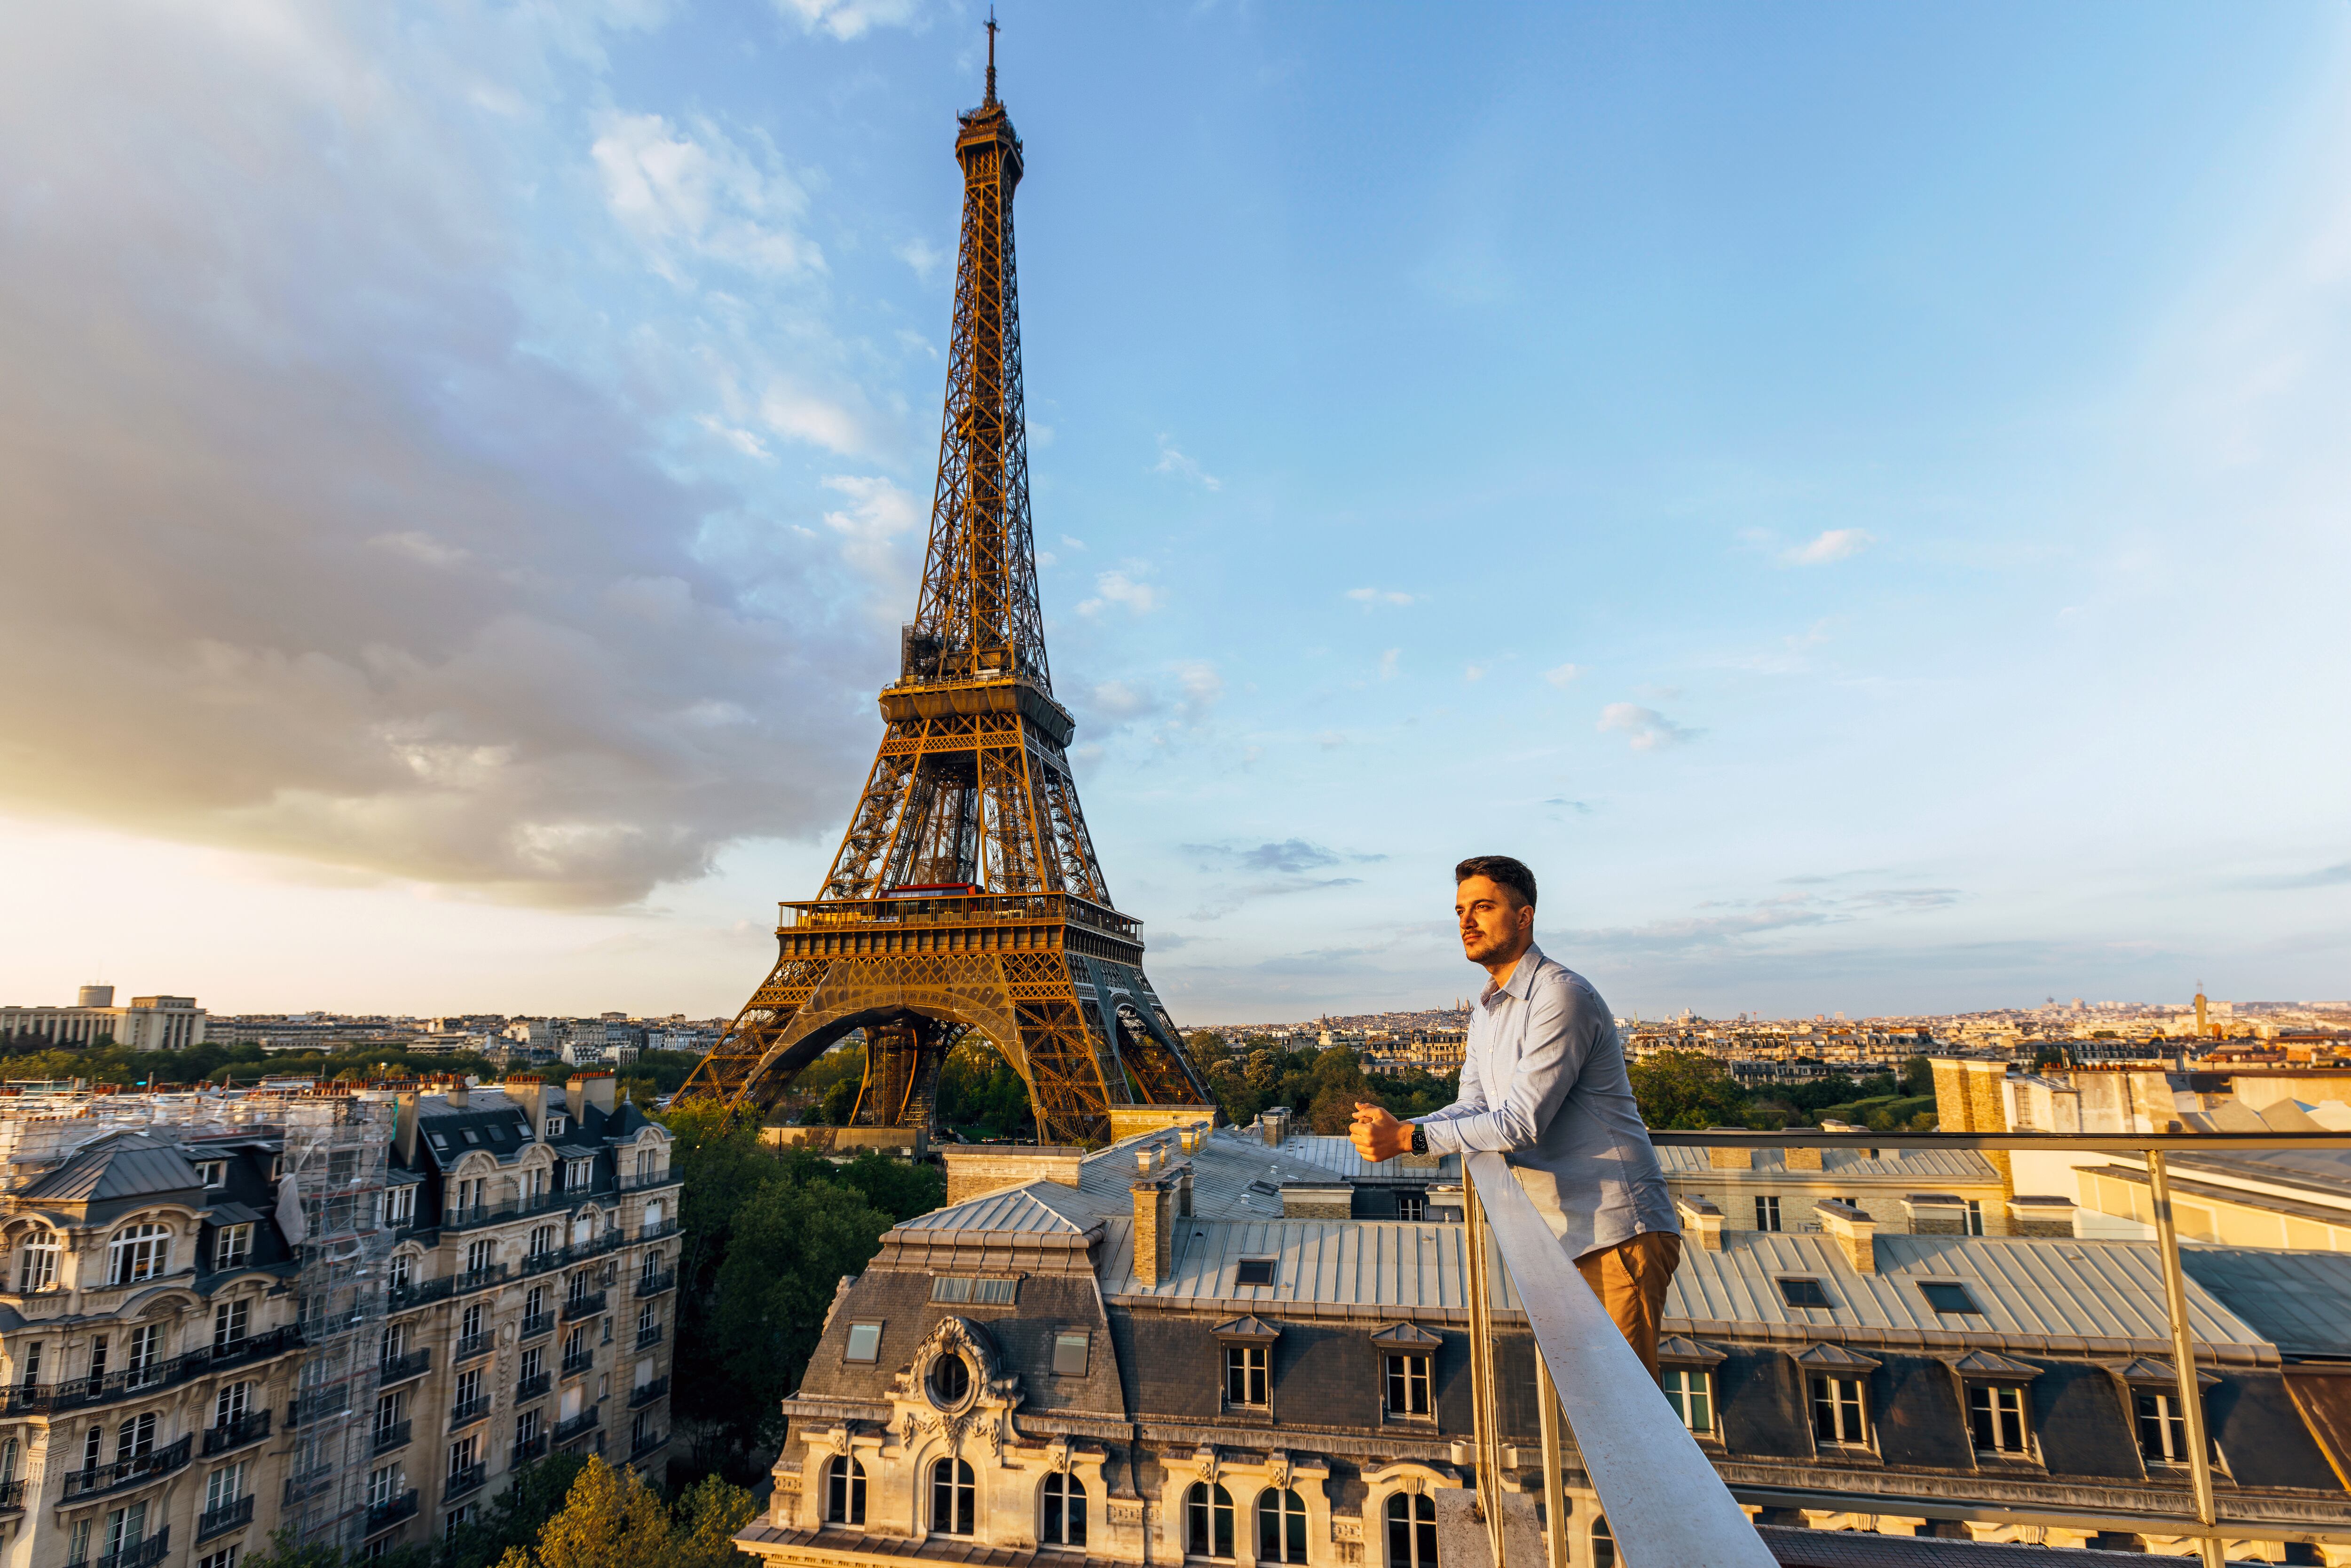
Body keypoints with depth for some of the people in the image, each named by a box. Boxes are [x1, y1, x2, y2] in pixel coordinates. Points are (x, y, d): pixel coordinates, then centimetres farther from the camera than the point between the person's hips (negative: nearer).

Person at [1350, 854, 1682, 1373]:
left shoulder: (1561, 996, -19)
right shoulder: (1487, 1009, 13)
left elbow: (1522, 1123, -24)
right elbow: (1474, 1108, 8)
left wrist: (1408, 1139, -24)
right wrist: (1396, 1127, -10)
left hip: (1617, 1235, -9)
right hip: (1563, 1234, 9)